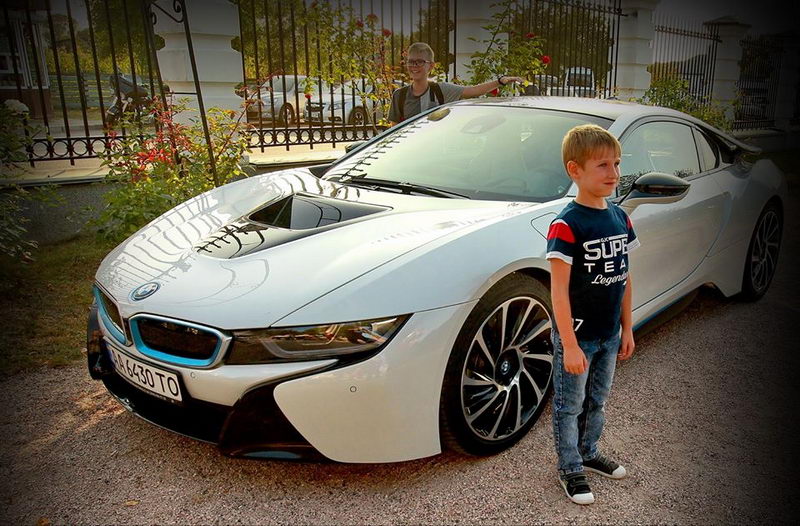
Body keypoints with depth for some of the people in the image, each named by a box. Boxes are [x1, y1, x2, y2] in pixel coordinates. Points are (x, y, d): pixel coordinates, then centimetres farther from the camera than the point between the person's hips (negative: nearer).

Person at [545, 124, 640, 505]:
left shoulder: (620, 218, 3)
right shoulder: (567, 226, -20)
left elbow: (624, 278, 9)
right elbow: (559, 290, -21)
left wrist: (626, 329, 11)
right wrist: (569, 345, -21)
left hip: (609, 334, 7)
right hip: (576, 337, -7)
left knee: (597, 401, 23)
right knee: (569, 406, 10)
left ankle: (588, 452, 44)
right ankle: (569, 468, 28)